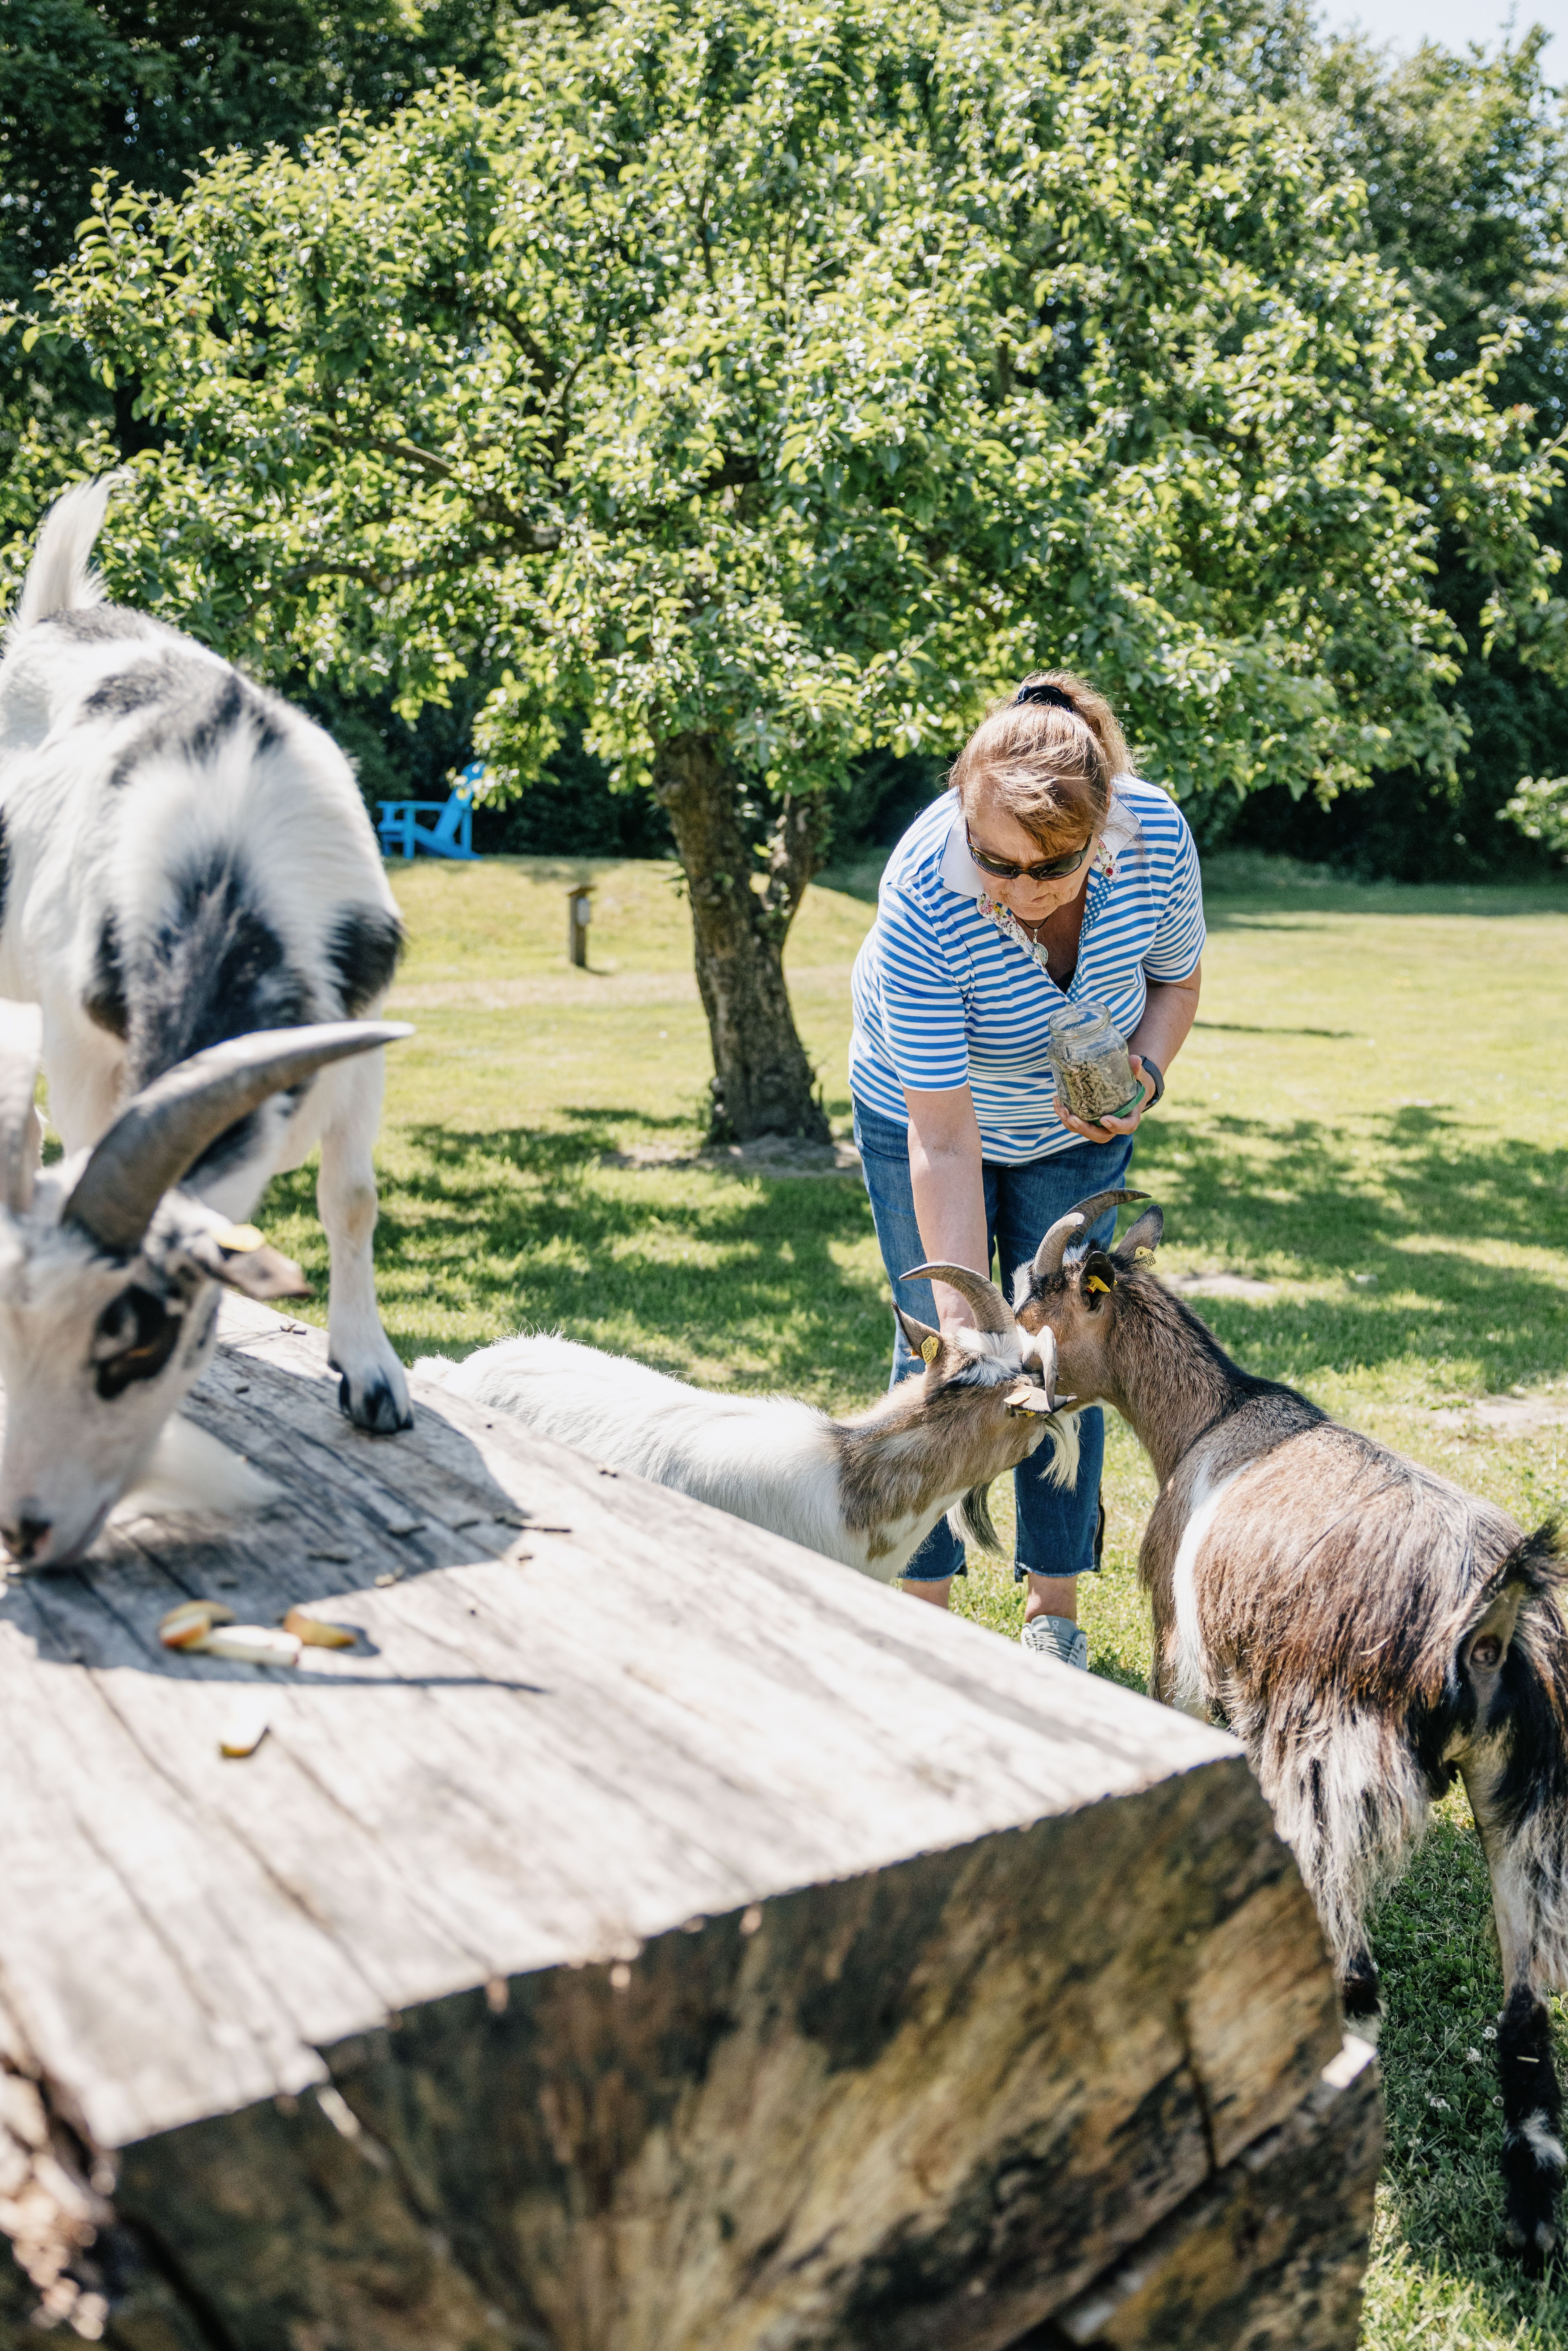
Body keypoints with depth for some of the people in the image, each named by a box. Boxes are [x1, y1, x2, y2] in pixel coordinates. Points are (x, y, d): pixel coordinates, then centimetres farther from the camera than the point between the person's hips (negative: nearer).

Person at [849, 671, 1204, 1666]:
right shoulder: (922, 895, -38)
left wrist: (1143, 1078, -26)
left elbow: (1178, 979, -5)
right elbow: (943, 1147, -36)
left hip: (1076, 1126, 2)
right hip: (926, 1112, -2)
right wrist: (965, 1325, -37)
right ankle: (926, 1601, 13)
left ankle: (1056, 1604, 14)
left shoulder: (1158, 836, -29)